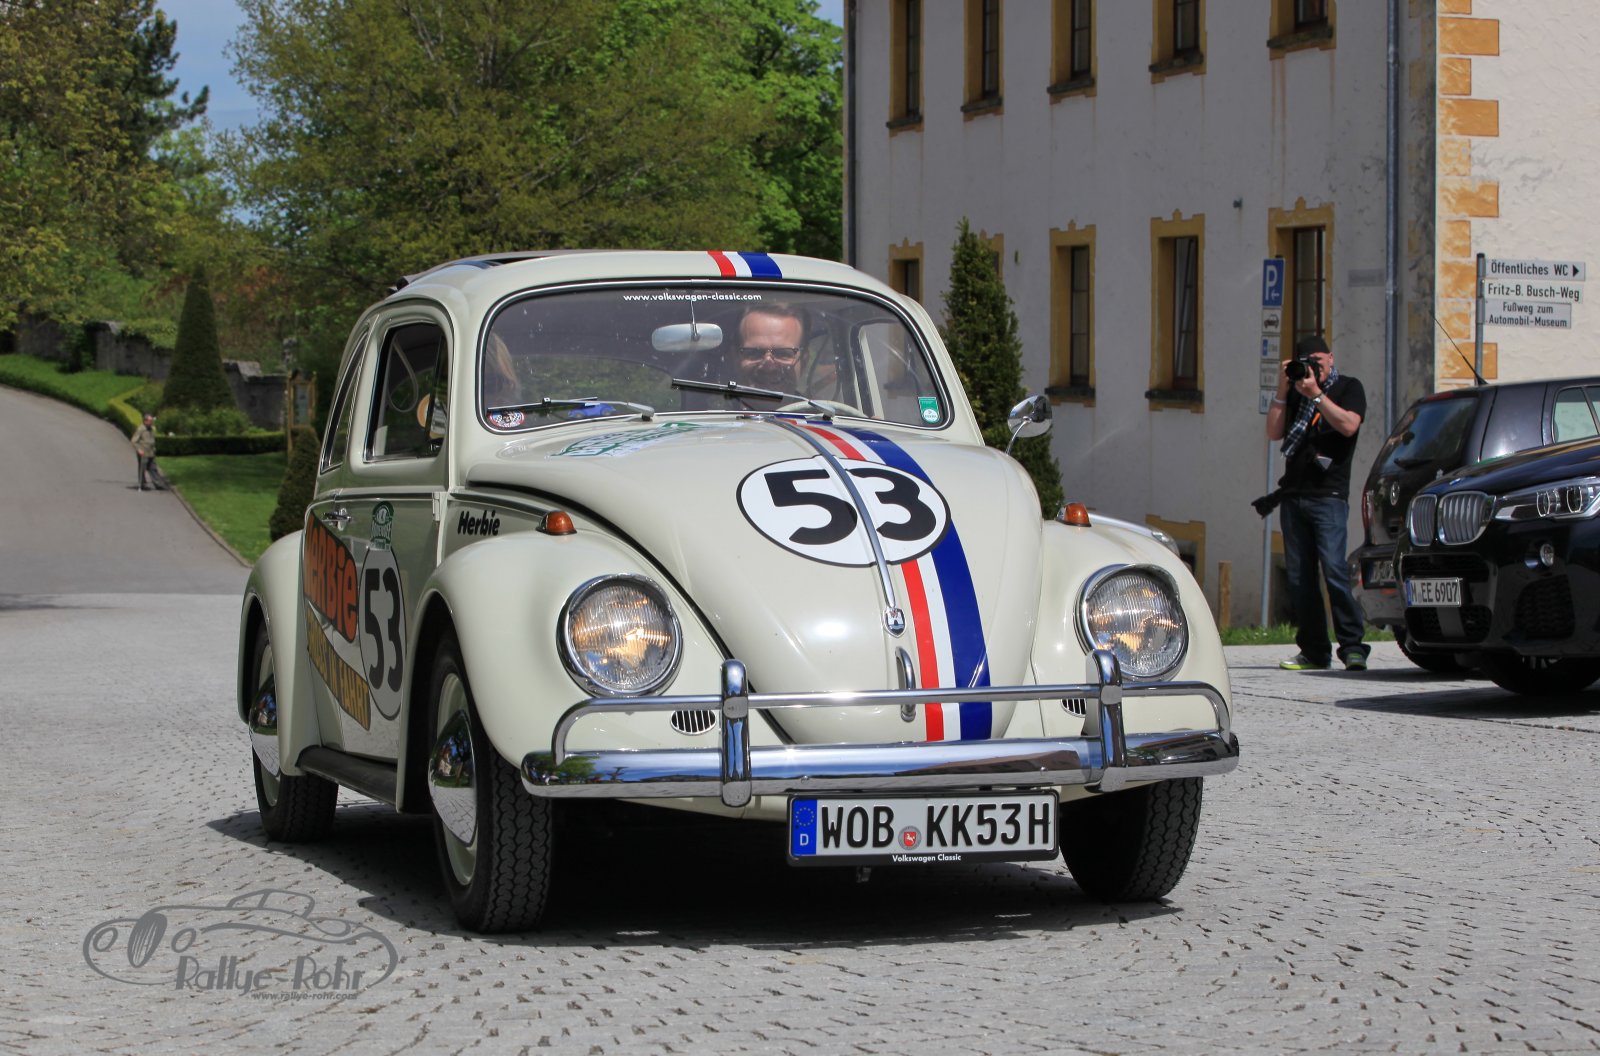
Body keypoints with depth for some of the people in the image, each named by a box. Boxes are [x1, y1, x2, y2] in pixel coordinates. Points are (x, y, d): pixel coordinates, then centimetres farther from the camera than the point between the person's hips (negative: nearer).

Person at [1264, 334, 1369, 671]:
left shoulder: (1349, 388, 6)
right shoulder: (1296, 392, 19)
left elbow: (1348, 425, -11)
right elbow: (1274, 432, 9)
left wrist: (1316, 394, -13)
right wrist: (1282, 391, 1)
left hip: (1328, 495, -5)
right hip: (1293, 494, 5)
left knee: (1334, 570, -15)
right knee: (1299, 576, 2)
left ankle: (1353, 646, -12)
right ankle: (1314, 651, 5)